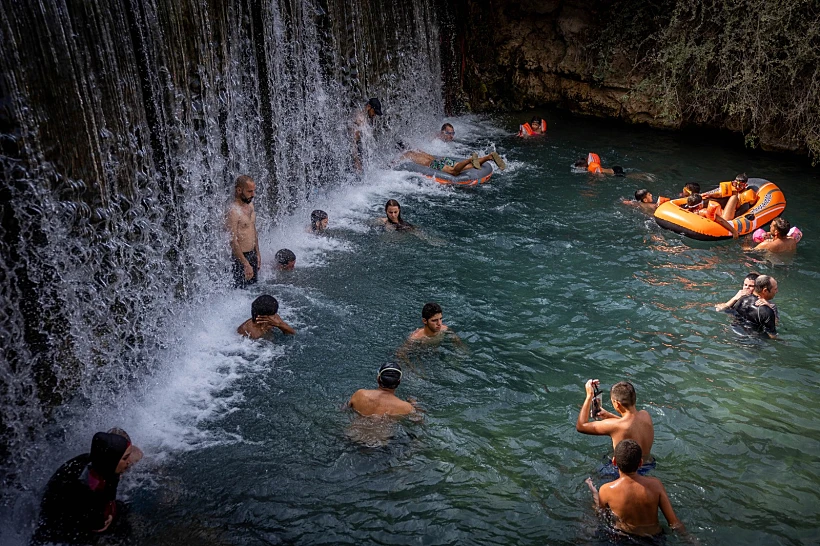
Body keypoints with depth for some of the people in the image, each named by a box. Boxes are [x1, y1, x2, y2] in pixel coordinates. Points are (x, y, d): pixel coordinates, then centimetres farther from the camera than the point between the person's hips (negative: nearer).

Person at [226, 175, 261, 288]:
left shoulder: (250, 204, 7)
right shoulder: (233, 211, -21)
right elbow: (233, 242, -23)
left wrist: (257, 253, 18)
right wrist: (246, 264, -24)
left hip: (252, 254, 9)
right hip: (240, 257, -9)